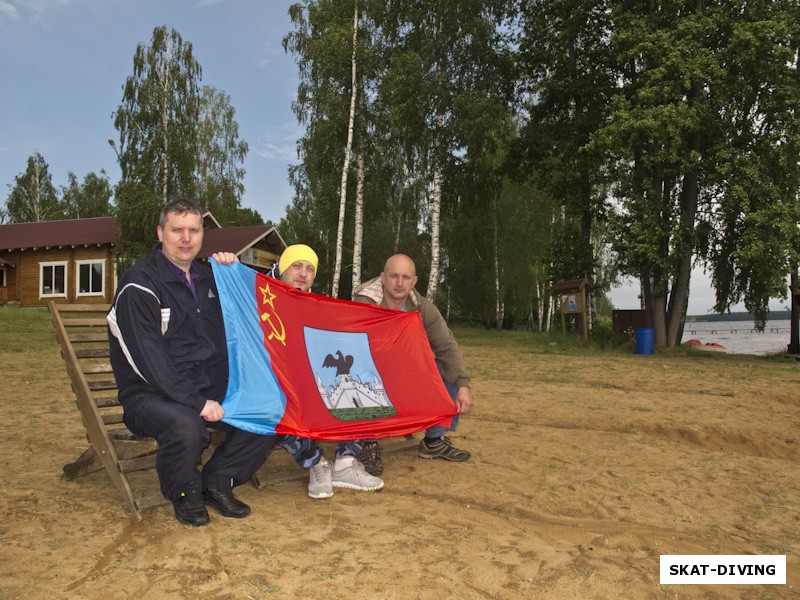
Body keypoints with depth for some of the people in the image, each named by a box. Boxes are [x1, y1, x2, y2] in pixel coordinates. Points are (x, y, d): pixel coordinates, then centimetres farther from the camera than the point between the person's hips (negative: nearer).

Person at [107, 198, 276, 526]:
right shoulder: (139, 285, -11)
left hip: (210, 388, 7)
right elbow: (149, 361, -19)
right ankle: (184, 494, -4)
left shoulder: (206, 277, 12)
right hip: (151, 395, -6)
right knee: (186, 426, -37)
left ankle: (217, 481, 6)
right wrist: (196, 402, -25)